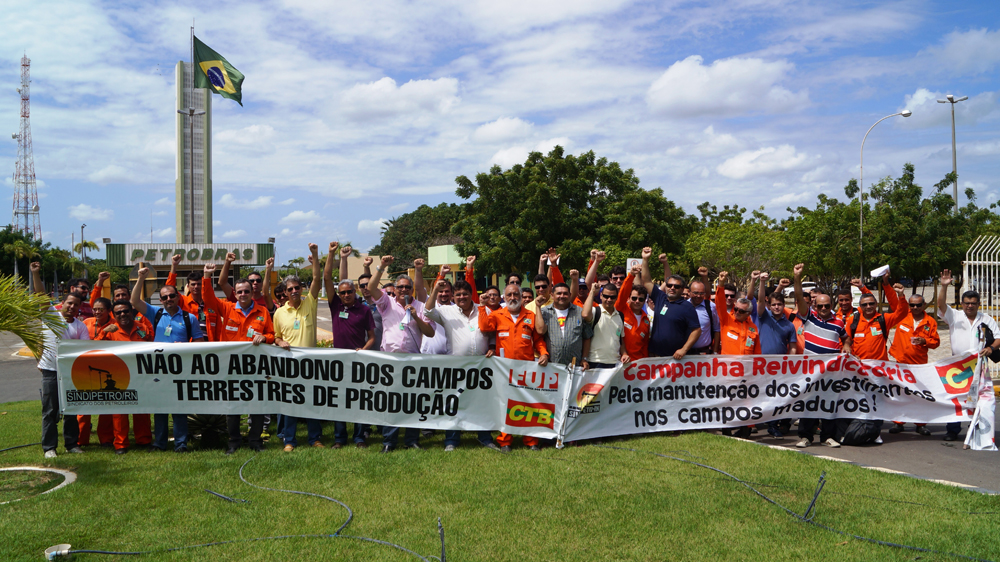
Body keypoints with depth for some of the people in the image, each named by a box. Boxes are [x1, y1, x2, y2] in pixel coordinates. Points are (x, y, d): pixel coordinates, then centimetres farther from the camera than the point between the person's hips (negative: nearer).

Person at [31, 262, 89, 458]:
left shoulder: (80, 326, 8)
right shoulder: (51, 314, 2)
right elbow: (41, 295, -6)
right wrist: (35, 274, -15)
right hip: (50, 371, -3)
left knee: (71, 410, 10)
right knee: (50, 411, 2)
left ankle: (72, 444, 20)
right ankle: (49, 447, 10)